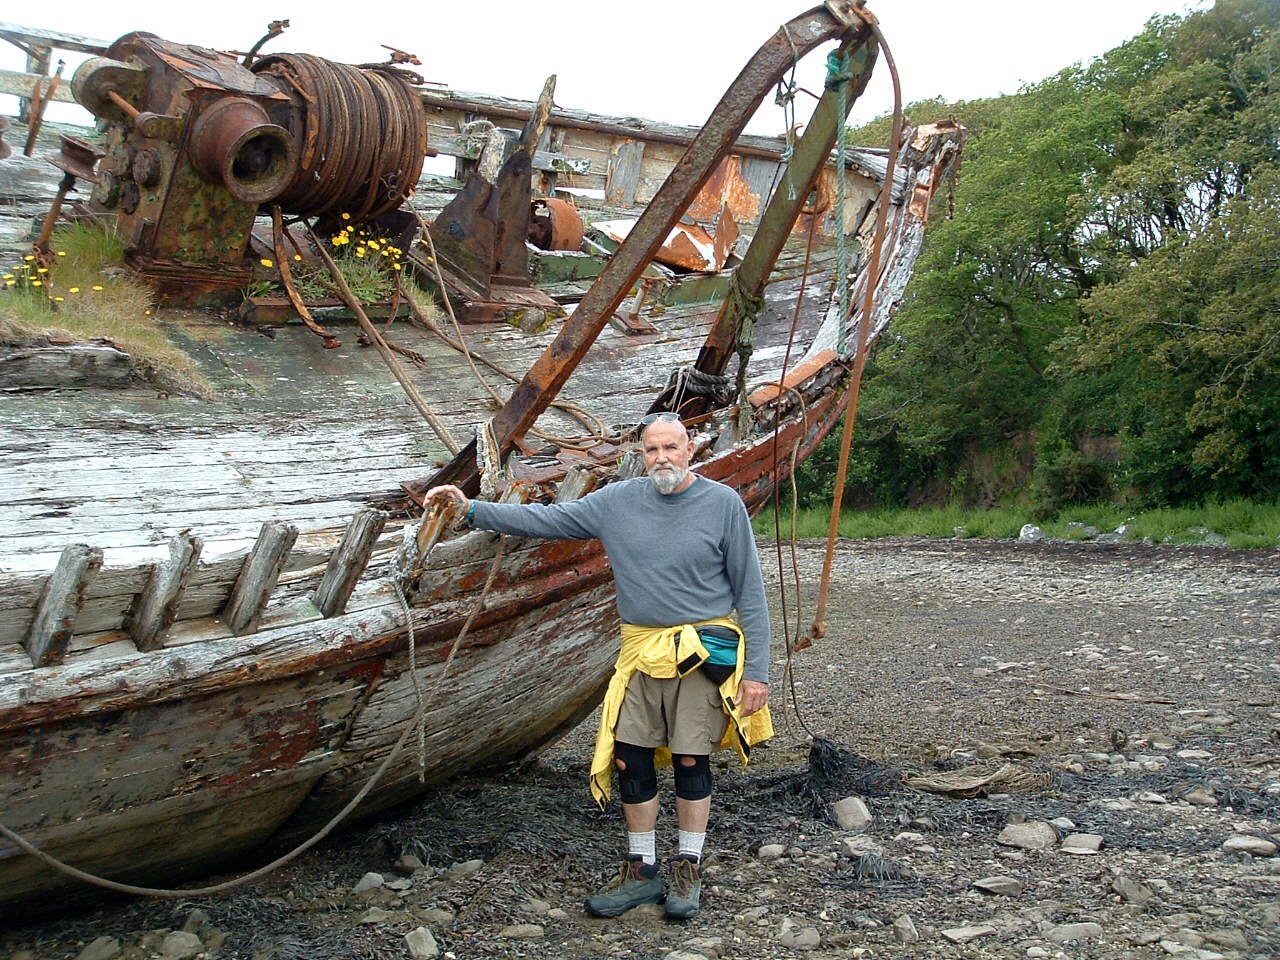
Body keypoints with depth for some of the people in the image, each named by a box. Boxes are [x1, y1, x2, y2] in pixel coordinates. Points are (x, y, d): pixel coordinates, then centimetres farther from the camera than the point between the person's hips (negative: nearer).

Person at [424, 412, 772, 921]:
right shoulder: (618, 500, 3)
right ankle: (642, 869, 22)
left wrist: (756, 670, -7)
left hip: (702, 654, -3)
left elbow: (750, 593, -3)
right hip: (640, 653, 3)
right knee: (630, 760, 5)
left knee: (690, 760, 2)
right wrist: (472, 509, -1)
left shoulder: (723, 503, -5)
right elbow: (546, 520, 6)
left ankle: (689, 869, 21)